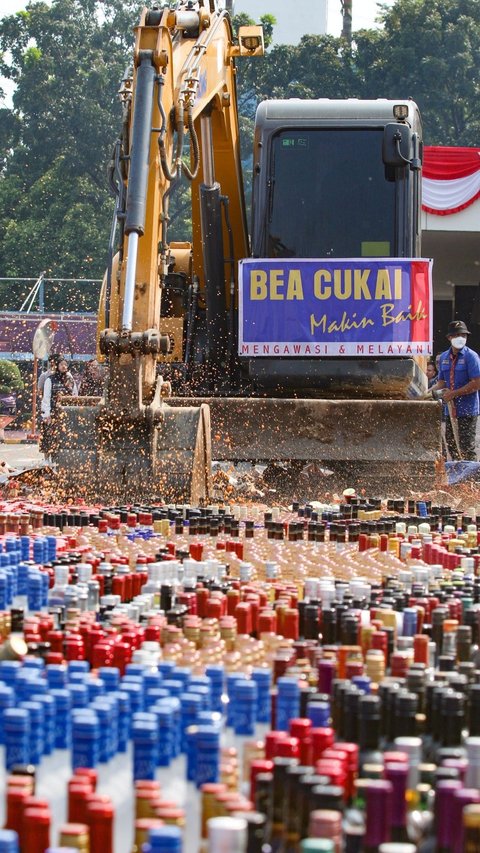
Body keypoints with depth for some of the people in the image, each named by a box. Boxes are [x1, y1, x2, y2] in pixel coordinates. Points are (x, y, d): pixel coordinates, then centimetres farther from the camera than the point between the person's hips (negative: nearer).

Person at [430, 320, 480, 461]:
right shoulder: (444, 357, 11)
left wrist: (453, 394, -16)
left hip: (467, 409, -7)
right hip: (451, 408, 7)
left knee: (466, 447, -6)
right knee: (451, 445, 10)